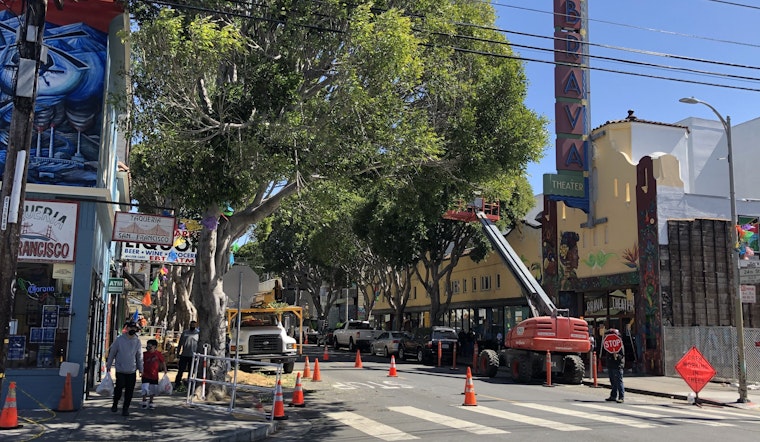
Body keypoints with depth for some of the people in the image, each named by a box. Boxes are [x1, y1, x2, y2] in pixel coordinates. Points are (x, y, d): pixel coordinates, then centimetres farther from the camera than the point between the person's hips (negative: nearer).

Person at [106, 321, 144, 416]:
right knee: (119, 387, -4)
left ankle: (126, 408, 14)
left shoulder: (137, 341, 3)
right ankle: (115, 404, 21)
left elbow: (139, 355, 10)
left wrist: (140, 368, 10)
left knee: (129, 391, 2)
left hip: (132, 371, 2)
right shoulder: (119, 339, -4)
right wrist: (108, 365, 6)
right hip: (120, 370, -2)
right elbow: (112, 352, 4)